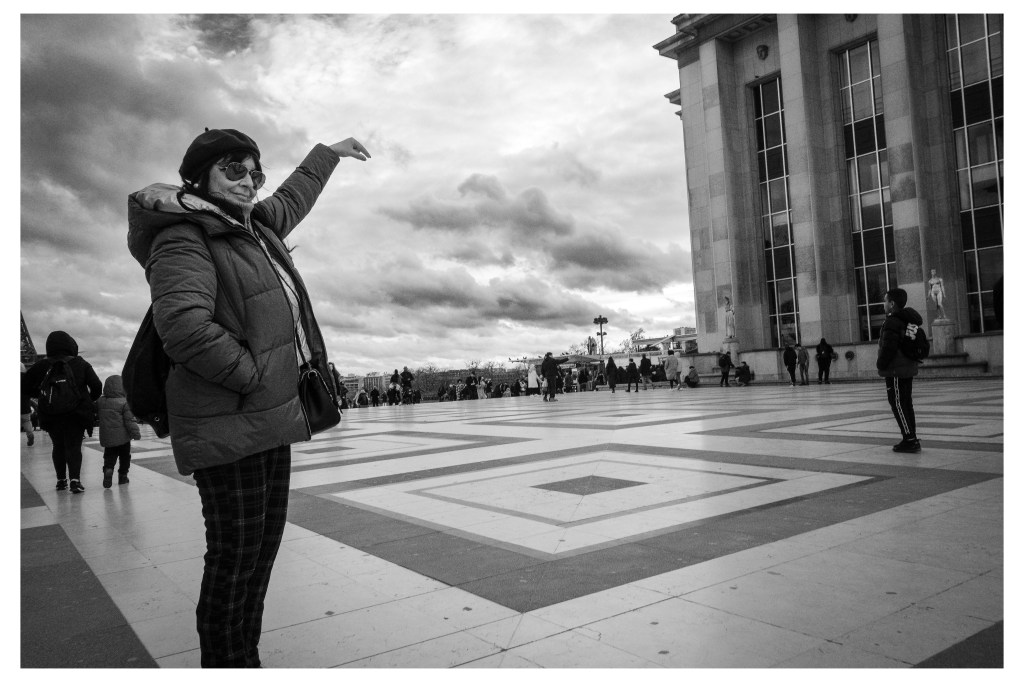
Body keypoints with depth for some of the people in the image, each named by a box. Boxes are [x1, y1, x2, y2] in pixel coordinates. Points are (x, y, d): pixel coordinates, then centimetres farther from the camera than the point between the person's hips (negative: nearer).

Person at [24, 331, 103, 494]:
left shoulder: (41, 365, 1)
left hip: (51, 416, 2)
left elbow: (26, 387, 2)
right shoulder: (81, 364, 0)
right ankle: (75, 479, -15)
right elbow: (97, 386, -3)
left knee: (58, 446, 16)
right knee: (74, 446, 0)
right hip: (76, 413, -1)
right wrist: (90, 400, 14)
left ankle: (61, 479, 19)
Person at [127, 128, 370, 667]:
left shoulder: (254, 227, 16)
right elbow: (185, 328, -26)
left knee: (264, 546, 13)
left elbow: (291, 200, 37)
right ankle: (224, 663, 13)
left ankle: (245, 658, 27)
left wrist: (328, 153, 47)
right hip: (228, 422, -9)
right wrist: (254, 375, -18)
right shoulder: (183, 237, -11)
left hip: (272, 417, 9)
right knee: (236, 553, -3)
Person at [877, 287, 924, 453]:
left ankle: (910, 439, -6)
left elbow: (888, 348, -20)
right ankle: (911, 439, 19)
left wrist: (881, 365, -7)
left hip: (895, 371, -9)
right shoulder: (908, 320, 13)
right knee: (906, 404, 14)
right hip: (909, 368, 9)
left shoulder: (892, 322, -16)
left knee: (898, 404, -5)